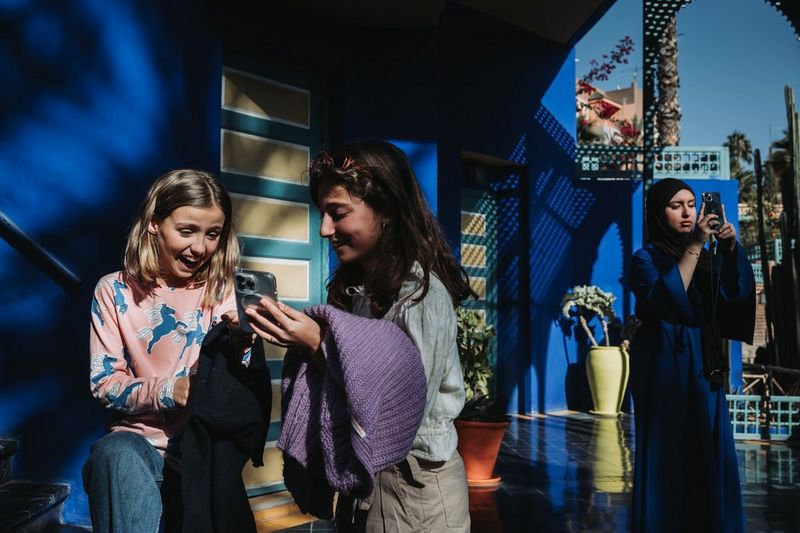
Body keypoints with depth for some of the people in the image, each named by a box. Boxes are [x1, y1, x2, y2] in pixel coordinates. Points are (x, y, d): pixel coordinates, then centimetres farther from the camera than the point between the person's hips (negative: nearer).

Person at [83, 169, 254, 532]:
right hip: (142, 439, 0)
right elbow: (105, 384, -1)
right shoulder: (115, 291, 1)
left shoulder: (224, 292, 3)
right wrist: (168, 390, -19)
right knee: (117, 452, -33)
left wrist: (240, 347, -21)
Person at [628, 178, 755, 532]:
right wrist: (694, 246, -22)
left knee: (711, 451, 4)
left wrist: (731, 247, -16)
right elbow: (665, 300, -22)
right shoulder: (646, 257, -4)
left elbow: (737, 294, -3)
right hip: (665, 364, -5)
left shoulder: (707, 255, 11)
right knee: (668, 451, -2)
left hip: (704, 366, 5)